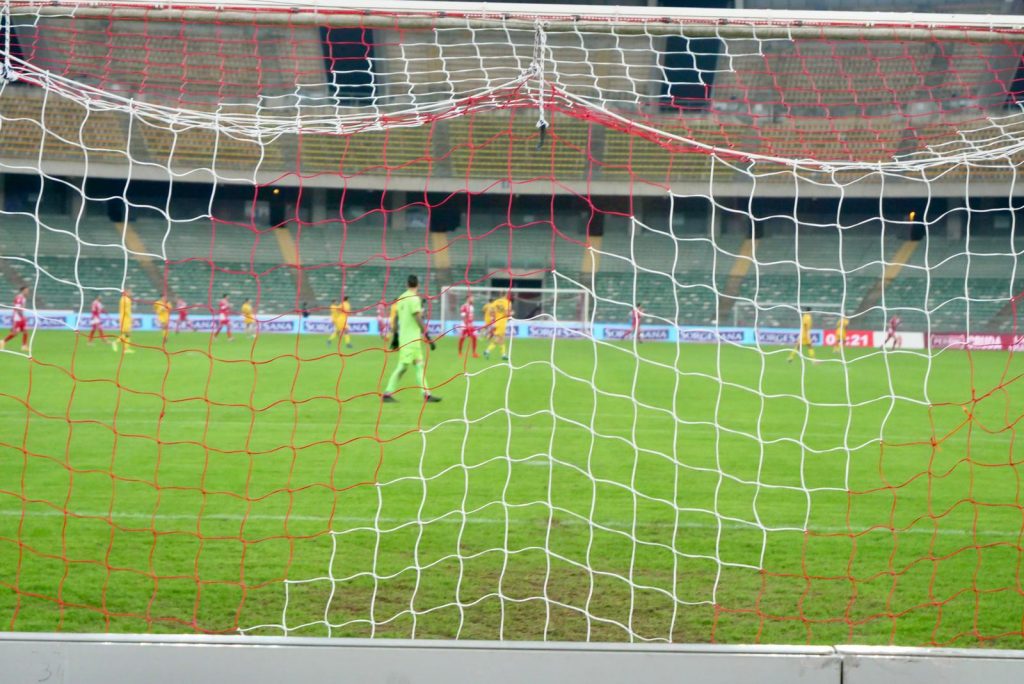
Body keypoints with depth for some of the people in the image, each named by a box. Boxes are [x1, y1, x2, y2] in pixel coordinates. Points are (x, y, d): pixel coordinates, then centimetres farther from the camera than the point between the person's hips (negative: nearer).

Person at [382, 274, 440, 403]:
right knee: (403, 366, -7)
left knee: (419, 365, 10)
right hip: (411, 338, -9)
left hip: (403, 336, 9)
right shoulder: (414, 298, -13)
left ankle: (426, 394, 8)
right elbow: (418, 319, -18)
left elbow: (396, 318, 15)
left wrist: (395, 336, 20)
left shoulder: (402, 298, 11)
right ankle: (387, 393, -7)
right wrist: (427, 337, -16)